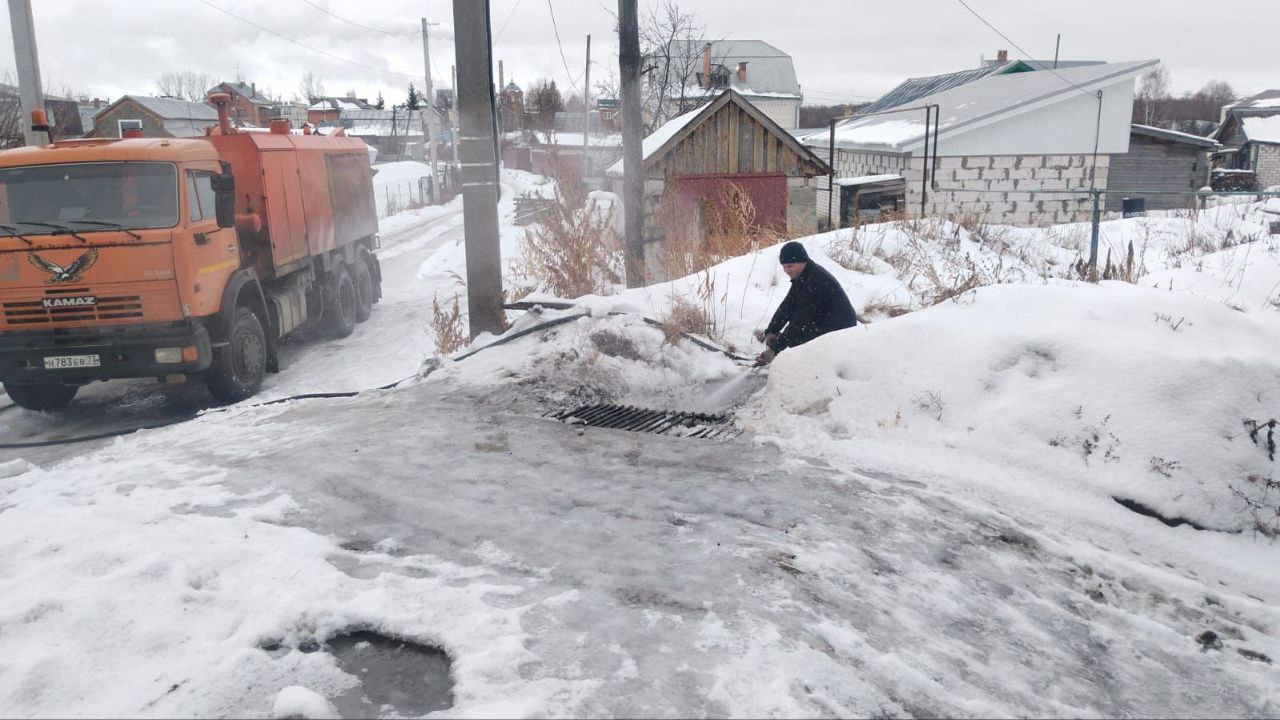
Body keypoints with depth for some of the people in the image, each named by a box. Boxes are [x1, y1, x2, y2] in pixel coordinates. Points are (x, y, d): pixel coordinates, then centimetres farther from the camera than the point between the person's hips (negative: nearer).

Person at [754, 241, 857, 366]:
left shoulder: (815, 280, -26)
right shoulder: (801, 276, 4)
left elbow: (801, 318, -28)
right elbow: (787, 306, 3)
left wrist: (774, 349, -26)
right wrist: (770, 331, -10)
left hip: (841, 330, -10)